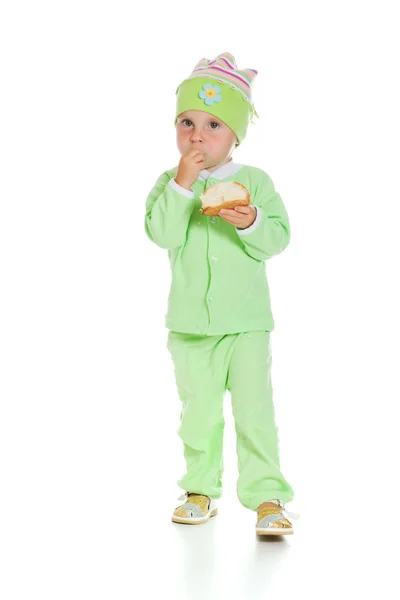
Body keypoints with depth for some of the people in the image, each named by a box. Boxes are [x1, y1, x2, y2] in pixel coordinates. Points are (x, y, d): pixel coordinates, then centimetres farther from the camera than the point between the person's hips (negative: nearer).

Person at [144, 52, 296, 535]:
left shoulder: (255, 181, 0)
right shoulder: (170, 183, 2)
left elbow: (278, 238, -7)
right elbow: (161, 233, -15)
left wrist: (250, 223, -26)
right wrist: (183, 184, -22)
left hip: (246, 320, -1)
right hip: (190, 323, 2)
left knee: (254, 410, -5)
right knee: (199, 412, 11)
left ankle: (267, 496, 2)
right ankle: (201, 489, 25)